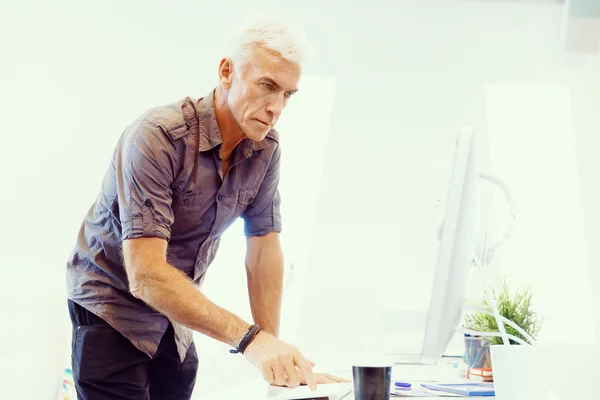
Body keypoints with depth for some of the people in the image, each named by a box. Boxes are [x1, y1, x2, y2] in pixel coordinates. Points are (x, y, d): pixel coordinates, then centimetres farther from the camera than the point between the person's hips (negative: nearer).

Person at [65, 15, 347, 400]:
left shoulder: (266, 148, -8)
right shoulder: (157, 136, -27)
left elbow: (264, 252, -3)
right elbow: (146, 276, -33)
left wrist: (274, 354, -11)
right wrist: (250, 339, -40)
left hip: (176, 308, 6)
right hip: (113, 307, -5)